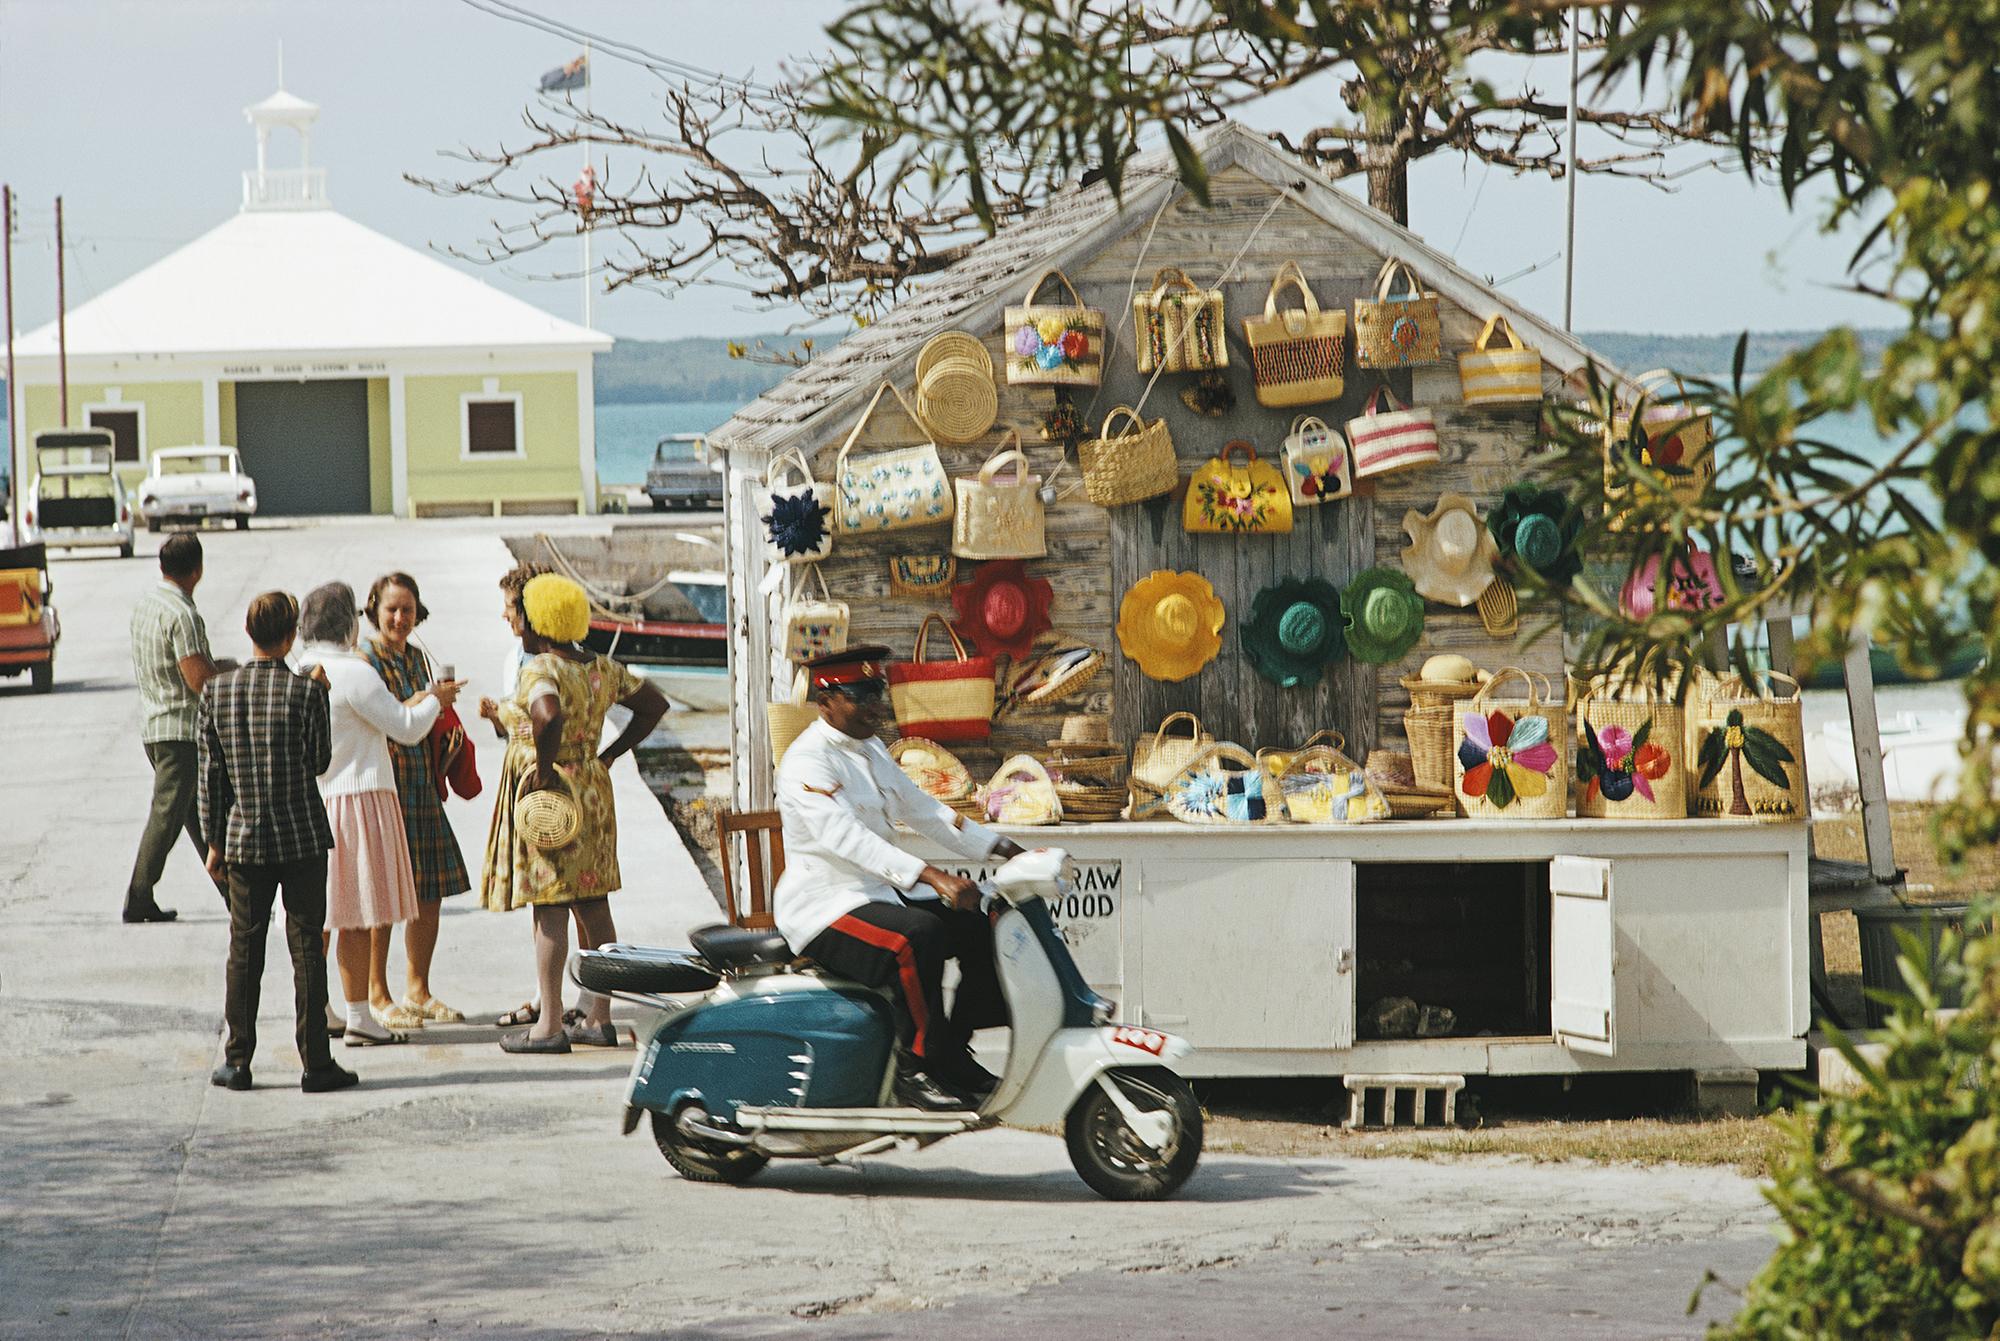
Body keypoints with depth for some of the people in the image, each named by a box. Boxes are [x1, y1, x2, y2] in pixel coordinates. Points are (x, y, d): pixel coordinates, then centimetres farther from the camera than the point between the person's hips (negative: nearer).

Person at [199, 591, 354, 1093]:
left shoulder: (218, 690, -2)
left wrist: (215, 840, 10)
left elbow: (211, 773, 2)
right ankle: (316, 1062, 2)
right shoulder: (306, 692, -13)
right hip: (302, 835, -3)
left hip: (244, 838, 3)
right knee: (306, 948, 2)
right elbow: (321, 761, -3)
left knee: (244, 950, 9)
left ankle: (237, 1061, 11)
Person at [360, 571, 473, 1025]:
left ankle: (417, 991, 20)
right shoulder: (365, 661, -9)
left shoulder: (417, 659, 15)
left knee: (430, 893, 9)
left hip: (422, 787, 8)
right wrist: (421, 703, -25)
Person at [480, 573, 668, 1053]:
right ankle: (599, 1018, 16)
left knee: (549, 910, -5)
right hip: (592, 793, 8)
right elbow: (654, 704, 17)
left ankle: (549, 1026, -3)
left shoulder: (541, 669, -16)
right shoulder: (602, 669, 8)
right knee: (594, 907, 11)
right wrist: (609, 754, 16)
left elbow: (550, 716, -37)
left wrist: (543, 766, -22)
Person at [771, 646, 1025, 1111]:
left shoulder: (870, 752, 15)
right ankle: (916, 1065, -26)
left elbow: (921, 809, 20)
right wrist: (931, 876, -40)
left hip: (879, 894, 10)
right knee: (918, 935, -33)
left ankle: (953, 1053, 6)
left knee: (982, 929, 0)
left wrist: (1005, 849, 10)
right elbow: (844, 837, -30)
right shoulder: (808, 761, -16)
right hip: (824, 908, -10)